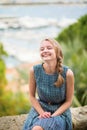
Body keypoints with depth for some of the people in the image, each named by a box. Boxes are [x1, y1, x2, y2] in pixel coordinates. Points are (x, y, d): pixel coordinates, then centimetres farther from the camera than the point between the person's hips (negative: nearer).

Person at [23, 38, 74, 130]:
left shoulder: (67, 73, -17)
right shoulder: (34, 70, -12)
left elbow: (68, 101, -6)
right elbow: (32, 96, 0)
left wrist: (52, 116, -15)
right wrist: (42, 113, -13)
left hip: (60, 111, -2)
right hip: (40, 109, 2)